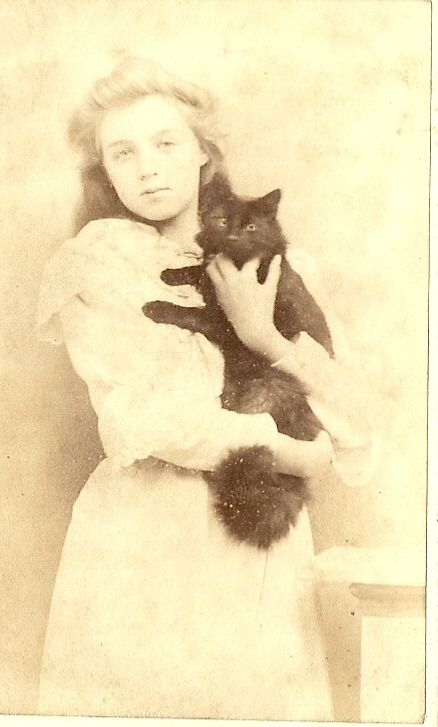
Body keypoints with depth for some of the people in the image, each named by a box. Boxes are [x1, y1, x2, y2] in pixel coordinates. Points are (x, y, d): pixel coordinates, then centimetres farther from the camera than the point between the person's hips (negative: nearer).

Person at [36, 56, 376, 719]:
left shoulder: (285, 271, 7)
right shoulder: (101, 258, -2)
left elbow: (354, 431, 2)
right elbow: (147, 418, -14)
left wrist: (263, 334, -13)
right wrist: (295, 452, -7)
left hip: (269, 553, 3)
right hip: (145, 549, -3)